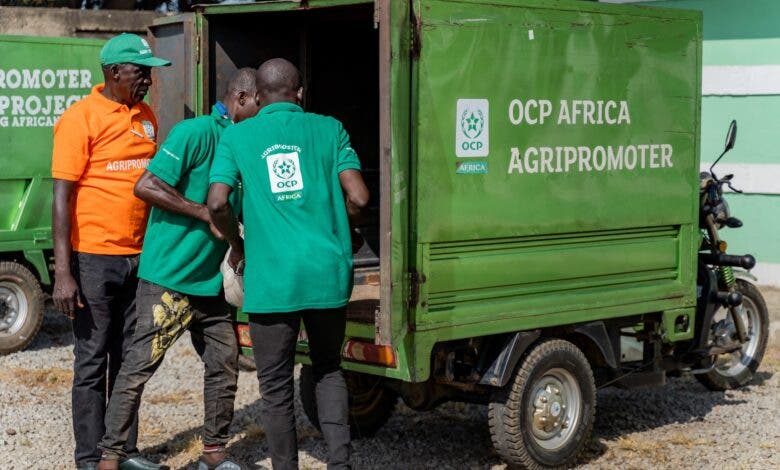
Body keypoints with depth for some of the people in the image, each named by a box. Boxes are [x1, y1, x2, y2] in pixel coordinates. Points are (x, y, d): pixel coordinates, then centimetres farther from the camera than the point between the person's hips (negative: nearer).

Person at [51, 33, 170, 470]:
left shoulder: (146, 116, 9)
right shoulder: (81, 118, -10)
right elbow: (62, 196, -13)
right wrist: (63, 273, -18)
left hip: (139, 257, 6)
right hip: (94, 258, -6)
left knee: (129, 360, 12)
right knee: (92, 363, 2)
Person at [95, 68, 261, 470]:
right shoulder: (196, 132, -13)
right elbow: (146, 187, -19)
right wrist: (206, 214, -19)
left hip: (211, 281, 8)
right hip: (168, 278, -8)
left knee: (224, 365, 11)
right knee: (139, 366, -3)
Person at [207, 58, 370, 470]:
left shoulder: (237, 136, 4)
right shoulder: (329, 129, 6)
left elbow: (217, 203, -6)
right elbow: (358, 198, -3)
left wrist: (237, 244, 12)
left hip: (271, 278, -2)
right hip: (327, 272, 2)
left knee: (276, 387, 9)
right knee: (328, 370, 20)